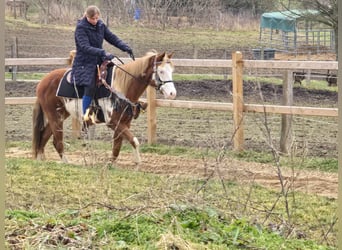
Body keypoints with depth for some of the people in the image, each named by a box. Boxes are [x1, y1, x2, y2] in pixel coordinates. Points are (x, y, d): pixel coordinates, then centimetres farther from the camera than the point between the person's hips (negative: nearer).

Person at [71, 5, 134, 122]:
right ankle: (85, 115, -14)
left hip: (98, 61, 7)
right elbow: (85, 47, -24)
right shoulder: (81, 28, -14)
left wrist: (126, 48, -11)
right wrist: (103, 53, -34)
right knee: (90, 87, -22)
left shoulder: (100, 25, 6)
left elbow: (112, 38, 6)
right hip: (85, 63, -7)